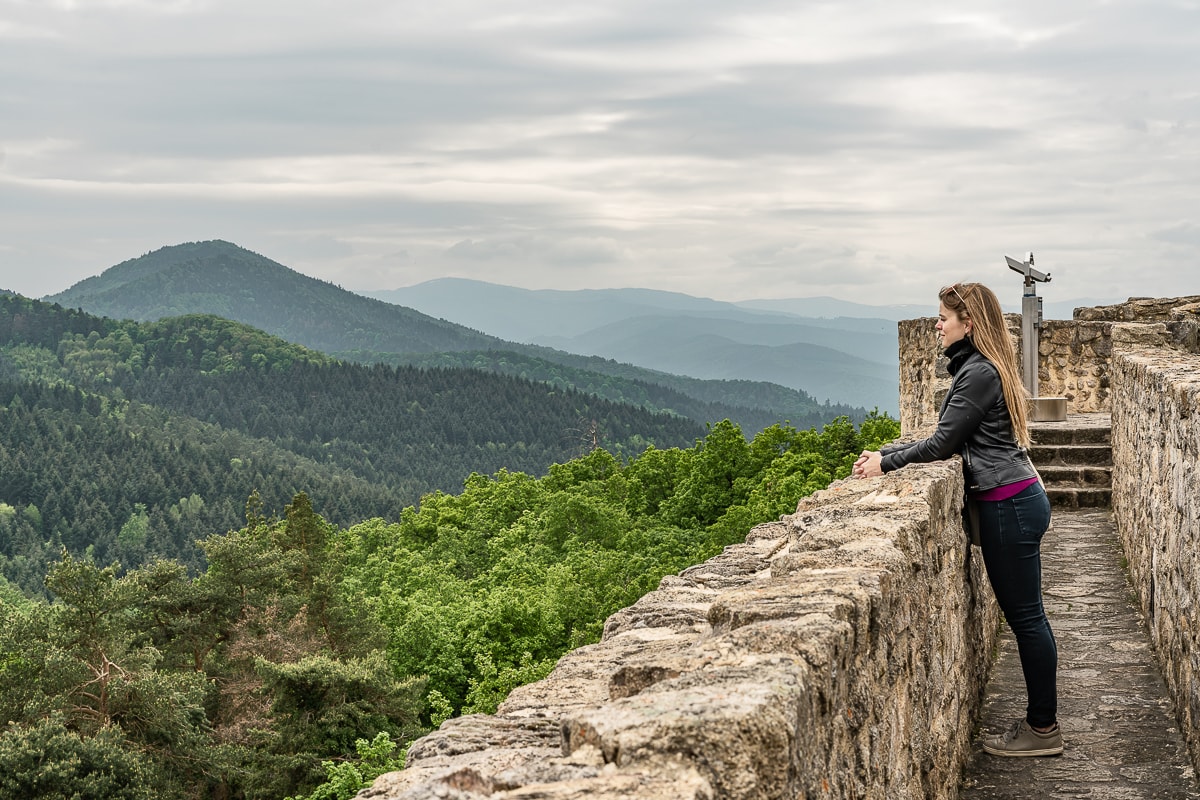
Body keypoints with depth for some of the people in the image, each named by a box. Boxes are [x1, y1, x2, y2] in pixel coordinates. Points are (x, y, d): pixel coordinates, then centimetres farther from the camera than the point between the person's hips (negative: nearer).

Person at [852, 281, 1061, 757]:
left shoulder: (978, 373, -16)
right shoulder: (981, 368, 16)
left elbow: (943, 443, -15)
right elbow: (951, 441, 17)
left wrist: (887, 463, -4)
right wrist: (887, 452, 12)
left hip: (1009, 504, -10)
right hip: (1017, 500, 10)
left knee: (1025, 616, -3)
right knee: (1023, 615, 13)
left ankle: (1043, 729, 5)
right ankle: (1039, 719, 20)